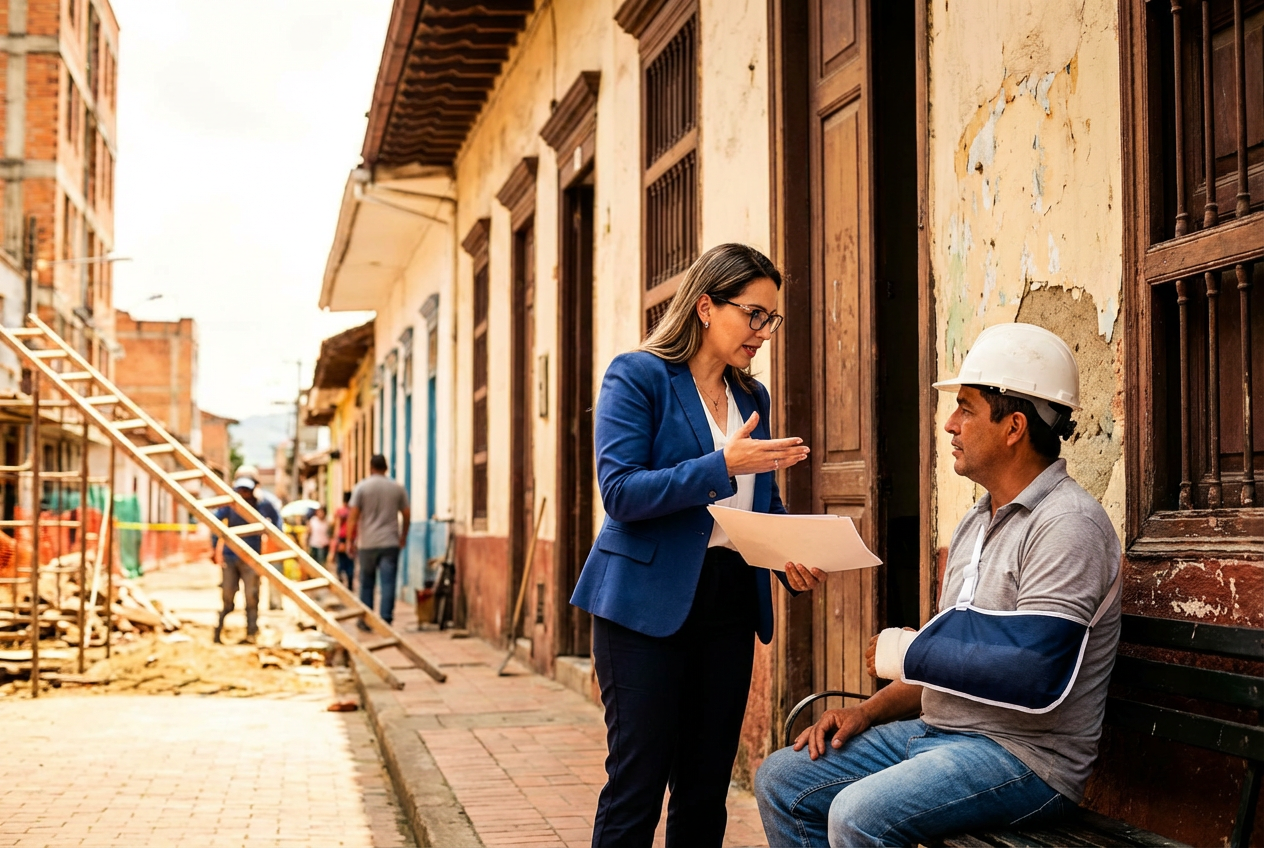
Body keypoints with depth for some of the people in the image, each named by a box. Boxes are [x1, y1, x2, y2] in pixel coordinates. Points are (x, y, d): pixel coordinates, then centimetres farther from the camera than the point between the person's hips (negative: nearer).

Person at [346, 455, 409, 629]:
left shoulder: (361, 487, -1)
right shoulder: (397, 488, 6)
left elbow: (353, 516, -5)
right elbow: (406, 515, 11)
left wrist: (350, 540, 1)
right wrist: (403, 537, 25)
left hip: (367, 543, 0)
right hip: (391, 543, 1)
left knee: (367, 583, 11)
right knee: (388, 583, -3)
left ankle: (365, 620, 16)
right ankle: (386, 620, -9)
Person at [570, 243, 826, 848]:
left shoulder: (752, 396, 14)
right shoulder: (638, 376, -5)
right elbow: (620, 492, -15)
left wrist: (790, 559, -2)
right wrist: (723, 466, -23)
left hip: (730, 603, 6)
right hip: (647, 602, -6)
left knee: (707, 784, 10)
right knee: (639, 780, -4)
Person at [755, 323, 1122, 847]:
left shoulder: (1067, 524, -17)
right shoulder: (977, 523, 15)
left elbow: (1034, 677, -28)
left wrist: (908, 654, -15)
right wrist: (866, 712, 6)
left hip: (1026, 755, -9)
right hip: (938, 731, 10)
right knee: (780, 780, 5)